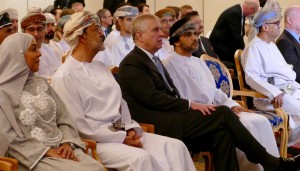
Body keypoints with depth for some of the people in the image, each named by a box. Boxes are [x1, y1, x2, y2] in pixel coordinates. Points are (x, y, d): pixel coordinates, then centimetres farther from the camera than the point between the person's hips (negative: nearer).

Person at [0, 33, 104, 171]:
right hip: (32, 157, -6)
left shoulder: (41, 84, 17)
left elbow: (63, 118, 14)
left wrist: (68, 143, -5)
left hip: (60, 149, 6)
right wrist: (47, 151, -14)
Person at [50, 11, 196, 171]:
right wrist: (121, 139, -15)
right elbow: (78, 125, -13)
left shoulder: (100, 67, 18)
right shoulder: (64, 76, -8)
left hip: (121, 132, 8)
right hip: (93, 141, -8)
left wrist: (131, 129, -2)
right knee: (141, 158, -33)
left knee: (174, 146, -10)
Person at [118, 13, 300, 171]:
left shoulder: (153, 59, 22)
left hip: (170, 122, 9)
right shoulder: (132, 64, -7)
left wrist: (190, 106, 0)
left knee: (221, 135, -15)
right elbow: (153, 98, -17)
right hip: (158, 127, -9)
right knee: (222, 113, -16)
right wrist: (190, 105, -16)